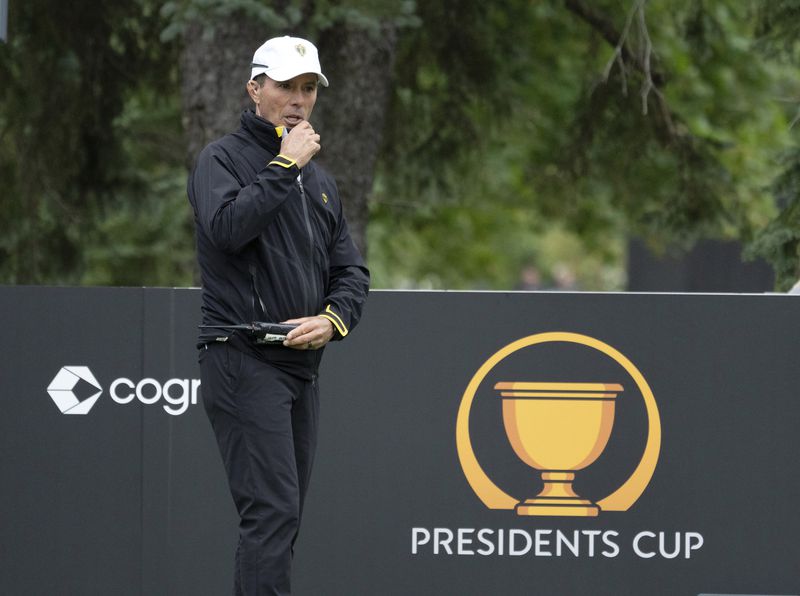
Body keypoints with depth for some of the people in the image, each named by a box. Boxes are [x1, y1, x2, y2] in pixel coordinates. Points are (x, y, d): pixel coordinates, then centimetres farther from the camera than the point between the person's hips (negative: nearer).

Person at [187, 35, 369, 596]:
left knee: (282, 520, 8)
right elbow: (227, 227, -23)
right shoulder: (223, 160, -2)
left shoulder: (319, 180, 20)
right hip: (243, 361, -8)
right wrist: (284, 166, -17)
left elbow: (351, 269, 18)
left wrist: (334, 318, -2)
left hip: (302, 366, 8)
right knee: (273, 510, -18)